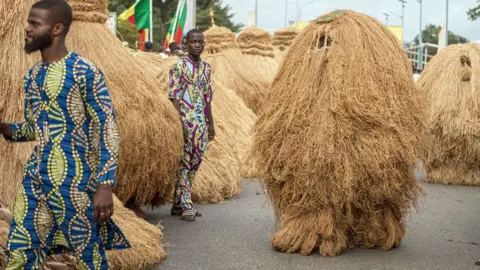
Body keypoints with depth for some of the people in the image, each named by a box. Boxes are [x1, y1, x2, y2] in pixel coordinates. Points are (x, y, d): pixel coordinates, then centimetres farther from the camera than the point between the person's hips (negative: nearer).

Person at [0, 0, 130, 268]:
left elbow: (108, 130, -14)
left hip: (74, 181, -7)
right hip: (35, 178, 7)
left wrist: (105, 185, -21)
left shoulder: (84, 72, -11)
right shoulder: (33, 75, 12)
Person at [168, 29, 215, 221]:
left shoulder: (206, 68, 14)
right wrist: (181, 123, -19)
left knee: (195, 162, 8)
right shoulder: (179, 66, -6)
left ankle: (178, 204, 16)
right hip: (185, 120, -7)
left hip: (201, 121, 7)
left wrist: (211, 123, 16)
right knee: (183, 163, -6)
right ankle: (186, 205, -4)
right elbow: (174, 96, -11)